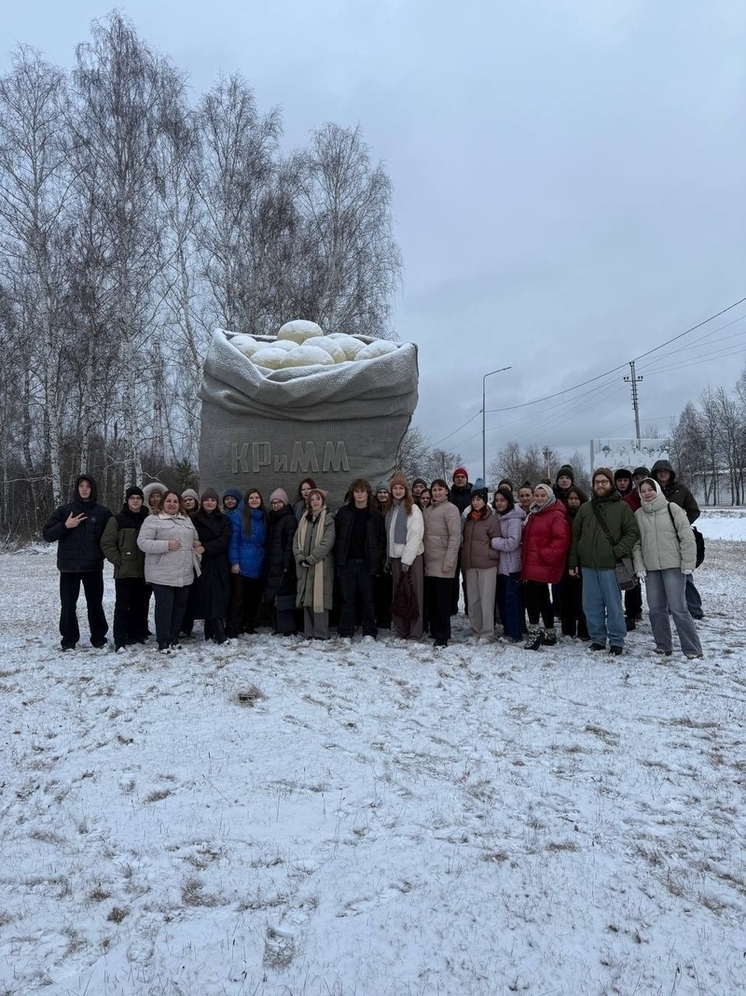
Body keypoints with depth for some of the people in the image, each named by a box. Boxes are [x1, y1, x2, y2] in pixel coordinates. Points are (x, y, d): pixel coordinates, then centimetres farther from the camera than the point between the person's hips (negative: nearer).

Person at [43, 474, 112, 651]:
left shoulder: (103, 512, 2)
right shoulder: (64, 510, 3)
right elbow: (47, 534, 1)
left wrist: (103, 552, -6)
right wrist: (65, 526, -13)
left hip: (93, 566, -1)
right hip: (68, 567, 1)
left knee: (95, 604, 7)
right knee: (68, 605, 6)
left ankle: (99, 638, 20)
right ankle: (69, 639, 19)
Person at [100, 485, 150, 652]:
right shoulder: (117, 520, -2)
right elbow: (107, 543, -3)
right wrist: (118, 561, -9)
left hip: (144, 571, 3)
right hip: (124, 571, -3)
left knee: (141, 605, 11)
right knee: (123, 606, -3)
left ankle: (138, 635, 23)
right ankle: (120, 641, 0)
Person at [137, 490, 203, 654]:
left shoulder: (186, 519, 15)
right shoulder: (153, 520, -4)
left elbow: (194, 539, 26)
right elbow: (142, 542, -12)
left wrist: (197, 545, 2)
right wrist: (166, 545, -21)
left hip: (184, 573, 6)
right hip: (163, 574, -6)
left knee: (180, 606, 12)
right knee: (164, 607, -4)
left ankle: (174, 638, 24)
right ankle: (163, 641, 6)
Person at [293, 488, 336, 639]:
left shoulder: (328, 519, -2)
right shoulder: (304, 519, 15)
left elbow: (327, 543, -12)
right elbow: (296, 540, 10)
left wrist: (310, 559, -15)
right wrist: (301, 558, -6)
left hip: (321, 566, -5)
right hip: (304, 566, 5)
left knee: (319, 599, -7)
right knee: (307, 599, 7)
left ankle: (321, 634, -1)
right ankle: (308, 634, 14)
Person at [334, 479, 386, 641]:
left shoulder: (374, 515, 3)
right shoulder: (343, 512, 4)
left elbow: (381, 539, 3)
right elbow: (336, 536, 5)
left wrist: (377, 561, -5)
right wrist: (338, 559, -2)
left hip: (367, 563, 0)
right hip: (347, 562, 1)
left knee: (368, 599, 5)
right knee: (347, 599, 4)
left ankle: (369, 633, 14)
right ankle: (346, 633, 12)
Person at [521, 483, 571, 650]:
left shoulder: (556, 516, -10)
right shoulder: (533, 514, 18)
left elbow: (562, 539, -19)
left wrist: (545, 554, -19)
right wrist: (525, 557, 16)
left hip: (543, 565, -9)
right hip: (530, 564, 9)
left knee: (530, 592, -17)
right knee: (542, 598, 14)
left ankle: (534, 631, -9)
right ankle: (549, 634, 23)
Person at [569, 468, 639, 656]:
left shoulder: (622, 507, 2)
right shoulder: (585, 508, 12)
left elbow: (632, 532, -1)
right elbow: (575, 536, 14)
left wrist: (618, 551, -14)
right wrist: (573, 562, 10)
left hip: (610, 565, -4)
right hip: (588, 565, 4)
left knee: (614, 605, 2)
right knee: (591, 606, 9)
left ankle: (617, 641, 14)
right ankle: (597, 639, 21)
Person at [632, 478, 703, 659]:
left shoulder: (672, 508, -4)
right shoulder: (638, 514, 7)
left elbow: (687, 537, -5)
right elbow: (636, 543, 9)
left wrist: (688, 563, -9)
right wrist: (639, 566, 0)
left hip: (673, 566, -4)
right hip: (650, 568, 4)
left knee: (678, 608, -7)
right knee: (656, 609, 8)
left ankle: (693, 649, 4)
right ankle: (662, 646, 21)